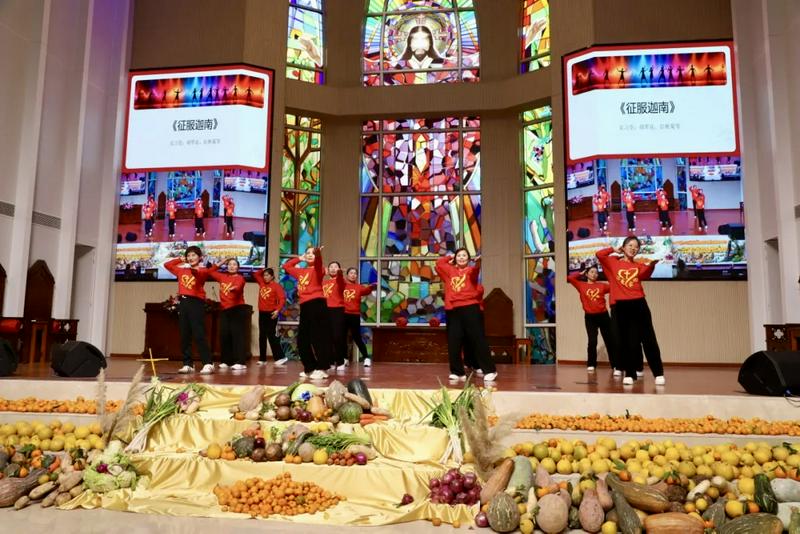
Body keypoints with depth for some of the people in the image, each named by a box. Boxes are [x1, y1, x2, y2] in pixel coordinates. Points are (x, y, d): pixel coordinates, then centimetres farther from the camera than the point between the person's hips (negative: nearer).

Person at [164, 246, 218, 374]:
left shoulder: (202, 271, 1)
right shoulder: (181, 270, 17)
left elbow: (203, 273, -23)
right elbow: (167, 265, 27)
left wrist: (195, 270, -41)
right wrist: (180, 260, 22)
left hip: (196, 302, -6)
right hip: (183, 303, 6)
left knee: (199, 335, -11)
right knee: (184, 336, 7)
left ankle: (208, 364, -11)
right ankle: (188, 364, 12)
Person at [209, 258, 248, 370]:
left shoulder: (240, 278, -5)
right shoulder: (222, 277, 13)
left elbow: (238, 287, -27)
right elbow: (211, 271, 24)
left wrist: (233, 288, -49)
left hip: (238, 309, -6)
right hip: (224, 310, 6)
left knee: (237, 334, -11)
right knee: (224, 335, 6)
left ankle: (240, 362, -14)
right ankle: (226, 361, 16)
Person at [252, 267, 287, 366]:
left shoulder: (276, 286, -8)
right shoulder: (262, 283, 11)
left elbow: (282, 299, -17)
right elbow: (255, 274, 26)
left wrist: (278, 310, -28)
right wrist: (263, 270, 13)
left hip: (271, 313, -7)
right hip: (262, 313, 7)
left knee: (271, 335, -11)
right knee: (262, 336, 9)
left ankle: (281, 357, -8)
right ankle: (262, 359, 14)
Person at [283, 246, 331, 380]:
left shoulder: (318, 269, 3)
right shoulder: (300, 271, 21)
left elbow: (318, 263, -22)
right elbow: (286, 266, 35)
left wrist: (318, 253, -43)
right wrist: (299, 258, 26)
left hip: (317, 304, -8)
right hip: (304, 306, 8)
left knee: (318, 337, -10)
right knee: (302, 339, 9)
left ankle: (321, 369, -7)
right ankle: (310, 368, 18)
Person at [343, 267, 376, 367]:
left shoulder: (359, 287, 2)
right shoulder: (342, 285, 7)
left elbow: (366, 290, -15)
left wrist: (371, 287, -39)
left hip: (355, 315, -2)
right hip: (343, 314, 2)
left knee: (357, 338, -2)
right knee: (342, 337, 8)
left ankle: (366, 358, 6)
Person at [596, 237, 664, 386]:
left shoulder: (639, 265, 11)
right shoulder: (613, 262, 9)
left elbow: (644, 274, -9)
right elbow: (599, 254, -5)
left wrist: (652, 263, -27)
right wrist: (614, 250, 8)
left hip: (639, 304, 1)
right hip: (622, 306, -1)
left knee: (649, 340, 1)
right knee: (626, 341, 5)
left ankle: (659, 374, 8)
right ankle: (629, 374, 14)